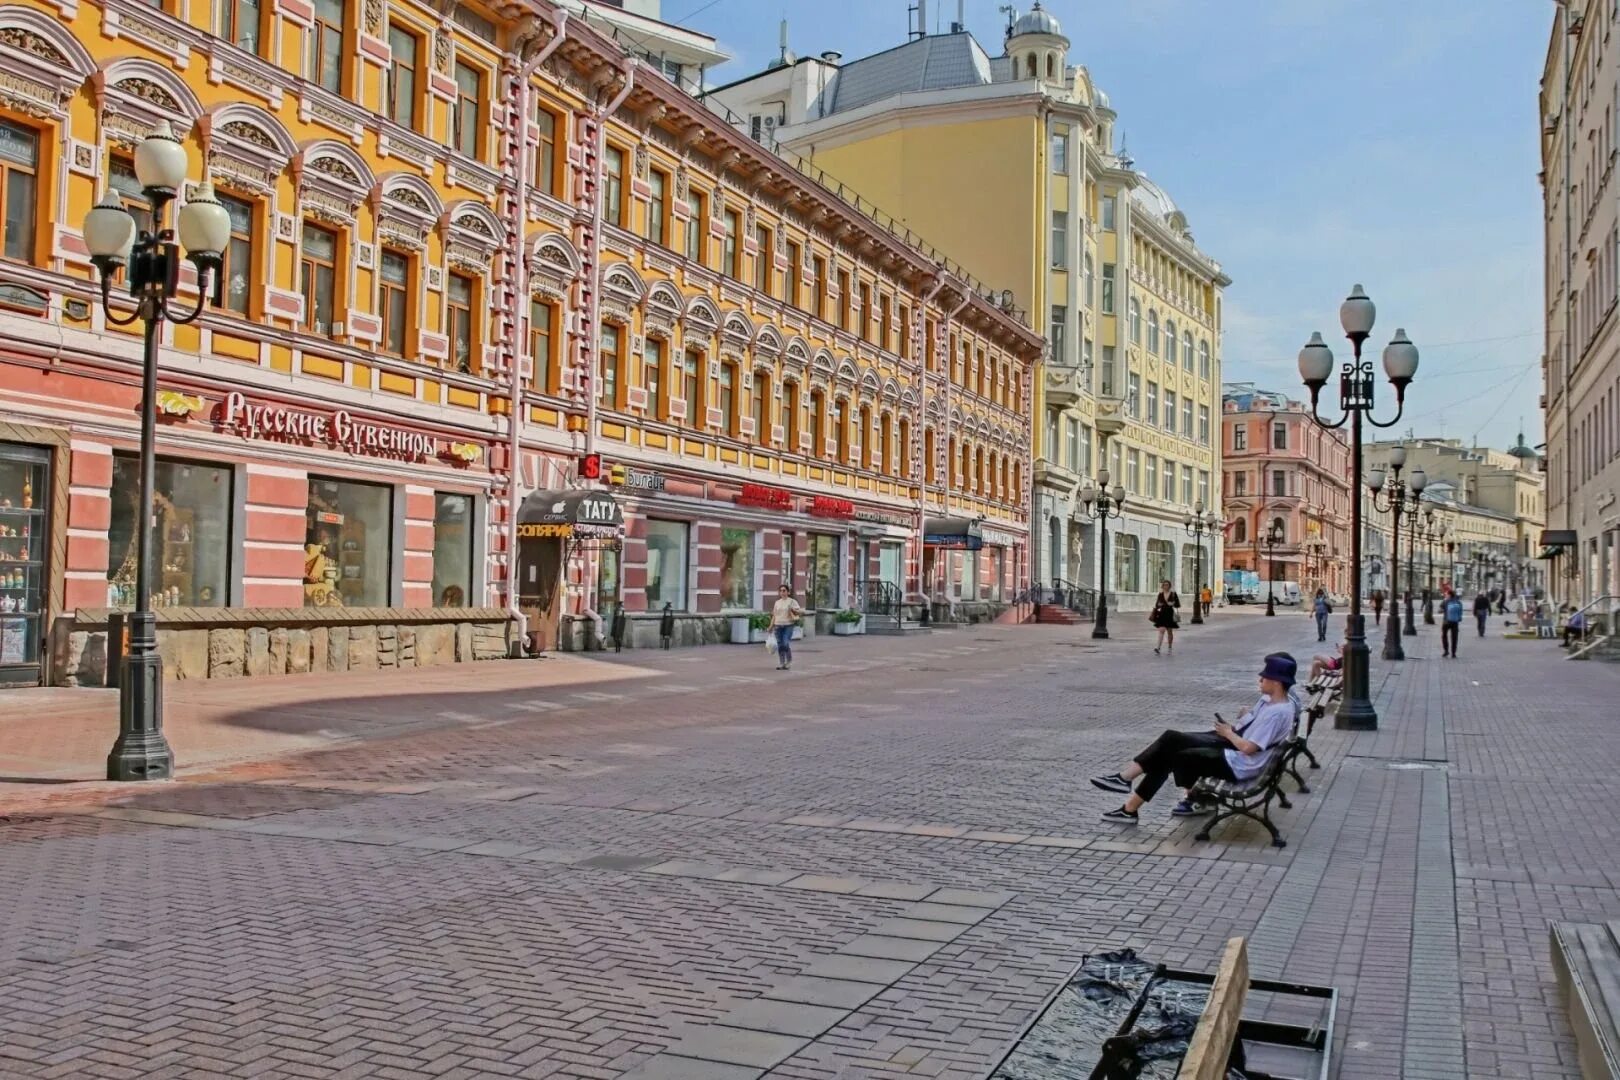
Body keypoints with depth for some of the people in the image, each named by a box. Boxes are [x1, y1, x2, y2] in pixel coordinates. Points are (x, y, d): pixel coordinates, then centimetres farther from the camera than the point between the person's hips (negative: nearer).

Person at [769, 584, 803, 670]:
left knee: (786, 644, -13)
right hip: (778, 626, 4)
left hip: (788, 625, -4)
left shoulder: (792, 601, 1)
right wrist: (771, 626, 12)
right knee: (780, 645, 3)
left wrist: (794, 610, -24)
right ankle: (781, 663, 10)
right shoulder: (777, 602, 15)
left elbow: (800, 611, -4)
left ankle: (789, 663, 4)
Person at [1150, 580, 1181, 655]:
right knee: (1161, 630, -11)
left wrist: (1172, 604, -19)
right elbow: (1156, 605, 9)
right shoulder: (1160, 594, 3)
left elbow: (1178, 604, -1)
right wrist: (1153, 615, 0)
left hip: (1170, 614, 0)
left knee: (1169, 632, 12)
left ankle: (1170, 647, 29)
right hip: (1162, 614, 0)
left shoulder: (1173, 594, -3)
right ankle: (1158, 648, -18)